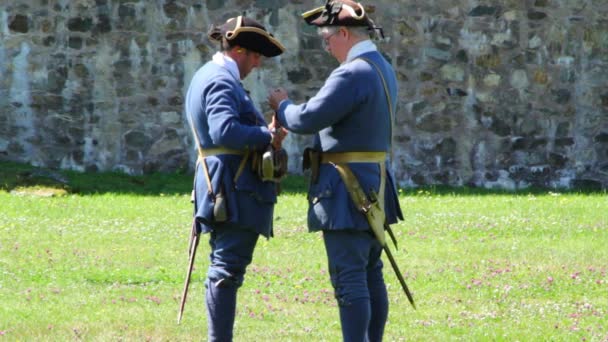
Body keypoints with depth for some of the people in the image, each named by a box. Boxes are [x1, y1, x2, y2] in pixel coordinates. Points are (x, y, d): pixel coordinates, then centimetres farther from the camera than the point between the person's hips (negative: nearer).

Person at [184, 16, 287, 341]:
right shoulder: (221, 80, -15)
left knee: (223, 269, 15)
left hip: (219, 188, 11)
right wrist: (267, 136, -16)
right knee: (228, 269, -9)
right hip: (235, 188, -11)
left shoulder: (207, 75, 17)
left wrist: (266, 130, 7)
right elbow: (225, 131, -28)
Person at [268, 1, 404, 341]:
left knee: (349, 277, -8)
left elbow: (307, 120, -21)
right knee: (371, 275, 13)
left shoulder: (353, 74, -19)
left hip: (347, 190, -10)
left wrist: (282, 105, 0)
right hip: (375, 184, 10)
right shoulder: (383, 69, 13)